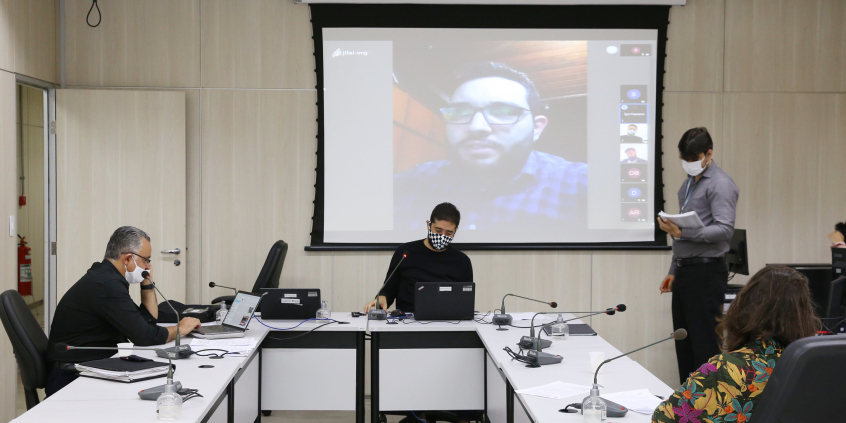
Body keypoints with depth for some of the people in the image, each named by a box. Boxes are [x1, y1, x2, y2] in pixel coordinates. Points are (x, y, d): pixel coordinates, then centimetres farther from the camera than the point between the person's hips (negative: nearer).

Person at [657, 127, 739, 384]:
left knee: (704, 344, -8)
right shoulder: (688, 184, 18)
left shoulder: (720, 185, -9)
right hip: (685, 272, 9)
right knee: (684, 343, 11)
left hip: (706, 273, -9)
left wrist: (683, 233, -29)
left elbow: (724, 229, -20)